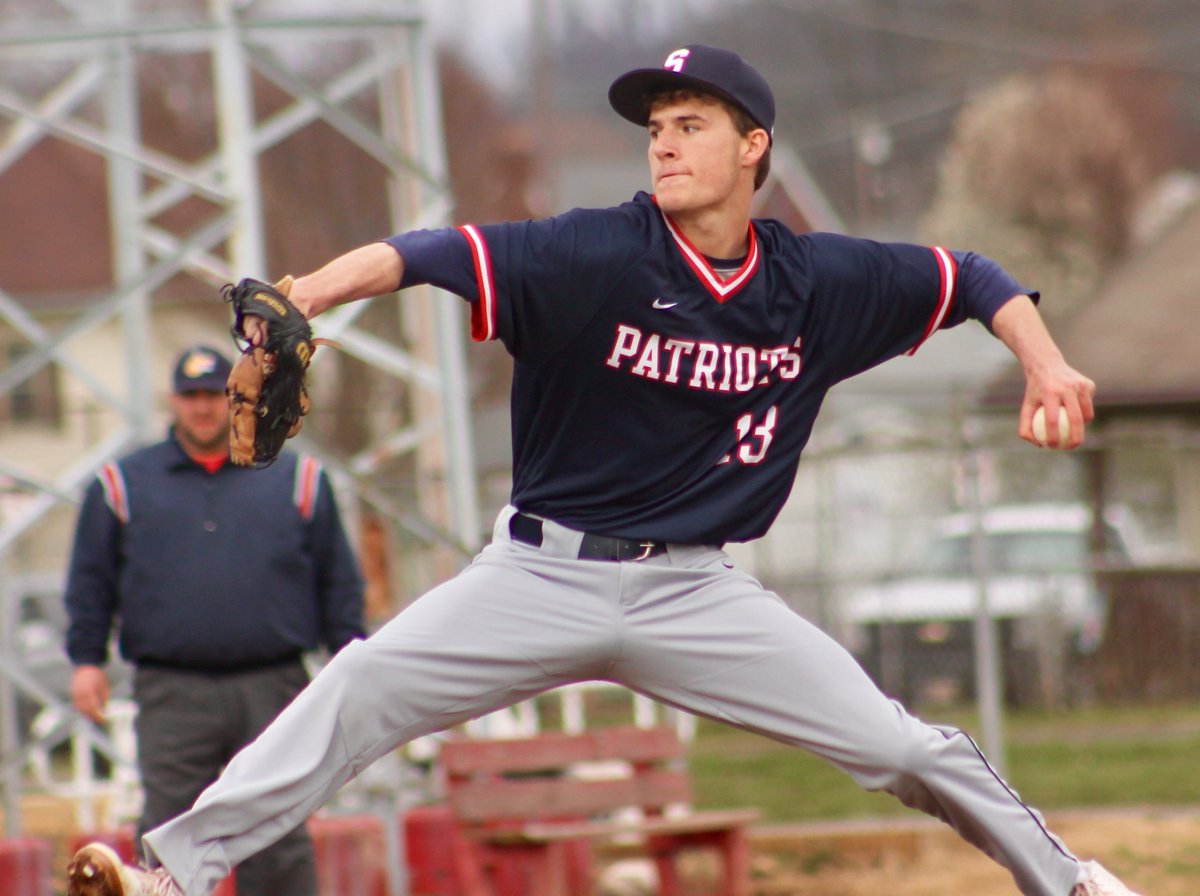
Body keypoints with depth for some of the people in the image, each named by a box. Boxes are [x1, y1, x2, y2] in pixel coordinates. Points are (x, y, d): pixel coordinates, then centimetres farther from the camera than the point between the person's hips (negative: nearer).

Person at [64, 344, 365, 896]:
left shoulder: (296, 480, 13)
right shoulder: (124, 485, 13)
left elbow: (338, 581, 13)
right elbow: (90, 581, 14)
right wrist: (85, 659, 3)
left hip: (272, 688, 0)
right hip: (171, 695, 0)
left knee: (279, 840, -2)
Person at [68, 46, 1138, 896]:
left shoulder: (818, 282, -2)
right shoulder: (597, 256, -14)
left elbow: (973, 279, 11)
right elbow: (426, 255, -26)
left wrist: (1044, 365, -5)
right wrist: (303, 296, -41)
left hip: (696, 589, 1)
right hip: (546, 574, -1)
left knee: (900, 746, -4)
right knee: (361, 688, -15)